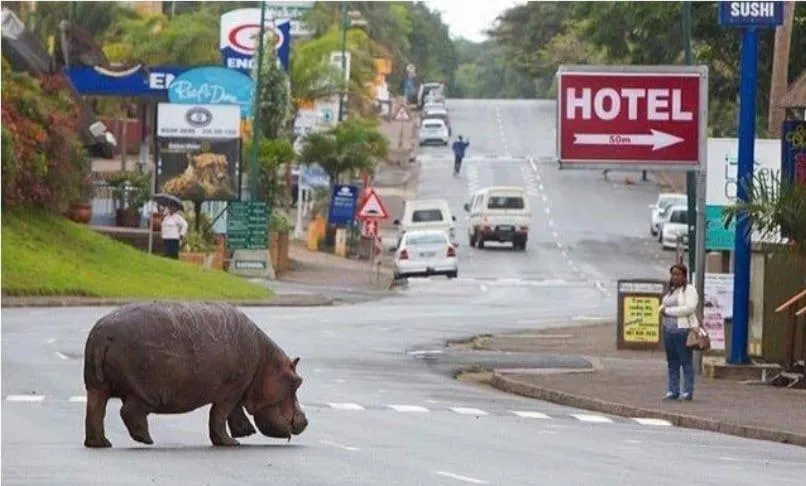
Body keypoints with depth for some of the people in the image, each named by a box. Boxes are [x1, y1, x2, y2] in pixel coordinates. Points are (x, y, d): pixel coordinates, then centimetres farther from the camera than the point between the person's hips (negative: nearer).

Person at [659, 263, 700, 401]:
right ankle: (673, 391, 11)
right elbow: (663, 306, 27)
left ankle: (688, 391, -5)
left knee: (686, 362, -6)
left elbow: (689, 308, -16)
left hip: (683, 329, -8)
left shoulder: (689, 290, -4)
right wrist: (663, 310, 2)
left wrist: (668, 311, -10)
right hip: (668, 329, 8)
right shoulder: (670, 291, 21)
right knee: (672, 363, 7)